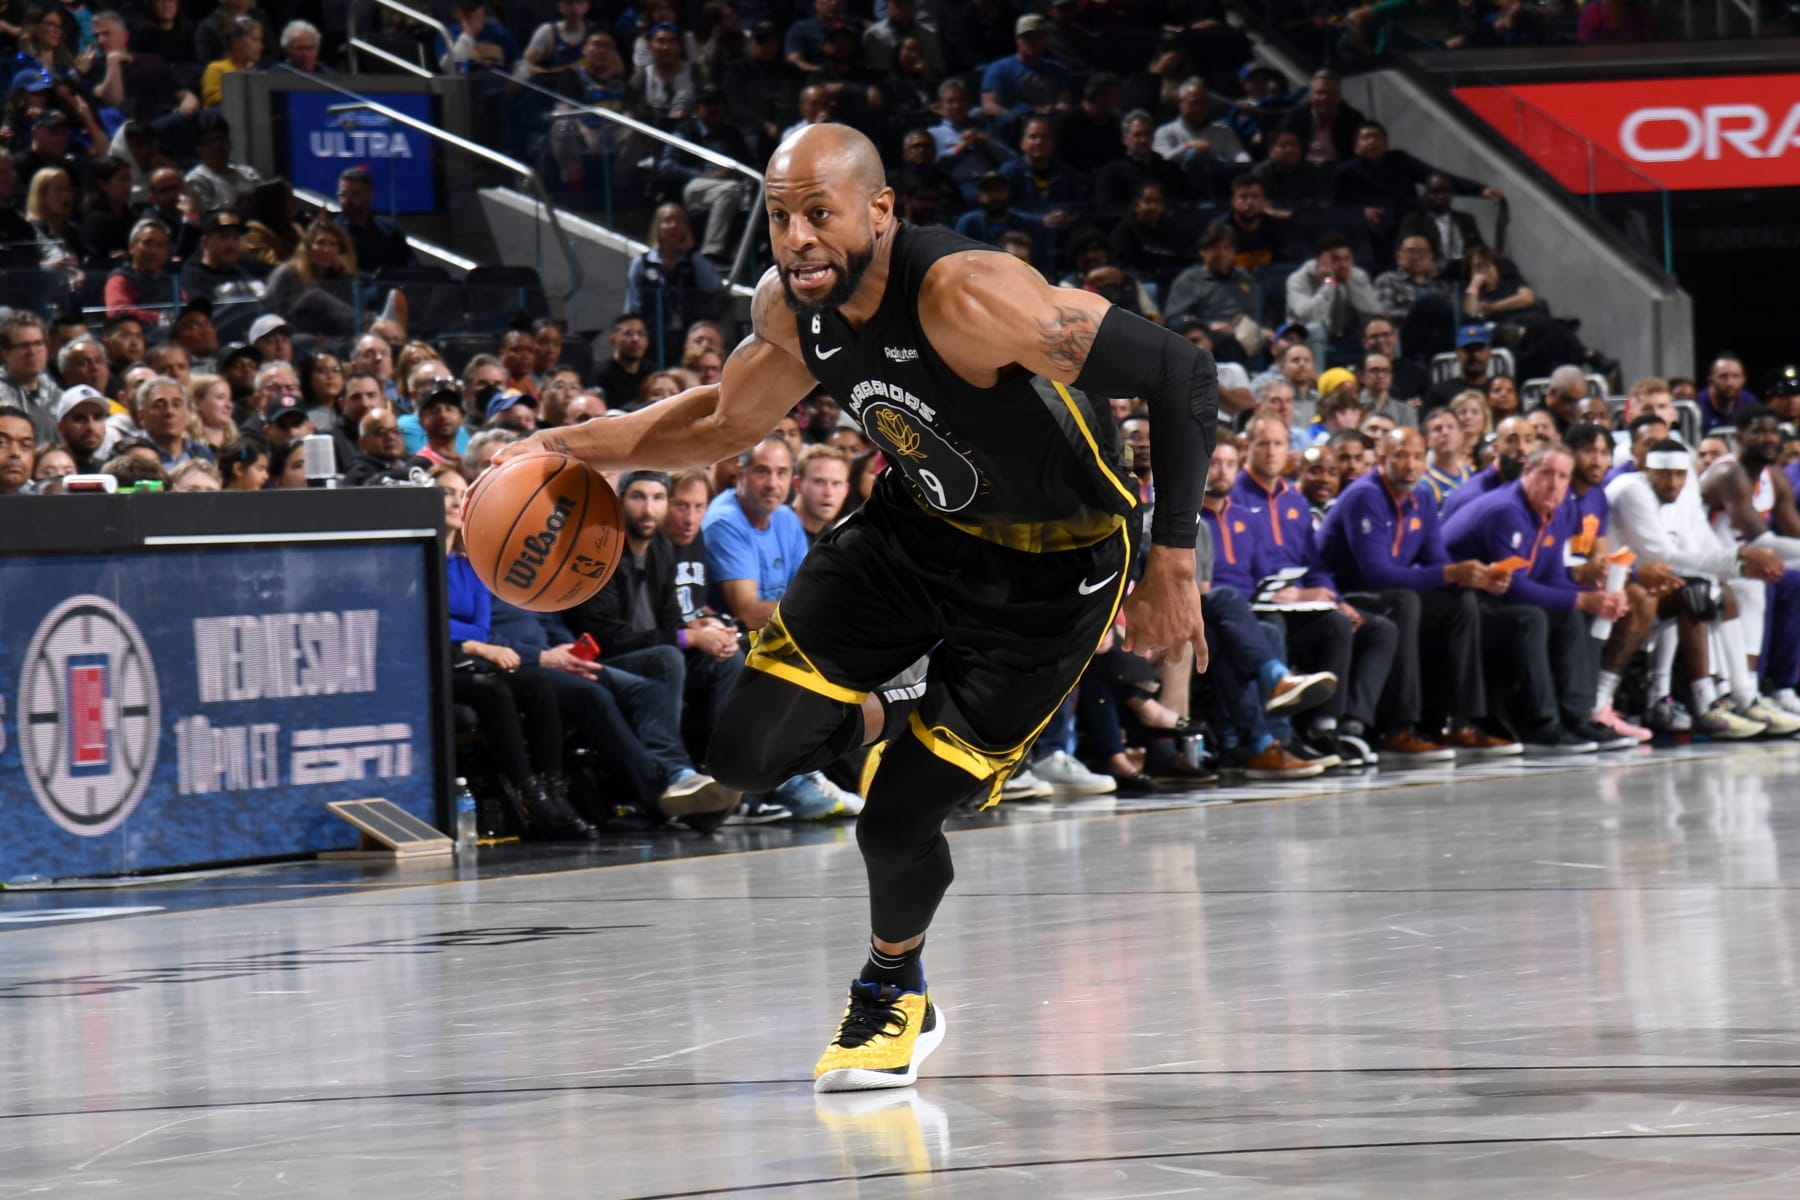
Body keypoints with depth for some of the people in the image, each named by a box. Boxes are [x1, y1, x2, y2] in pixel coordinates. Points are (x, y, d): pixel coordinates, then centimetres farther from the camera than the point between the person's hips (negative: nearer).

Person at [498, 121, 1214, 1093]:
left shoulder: (967, 295, -34)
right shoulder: (791, 309, -12)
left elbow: (1179, 374, -31)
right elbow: (723, 422, 11)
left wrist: (1171, 563, -31)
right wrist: (572, 447, 0)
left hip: (1047, 571, -6)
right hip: (914, 526, 6)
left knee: (896, 822, -7)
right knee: (747, 756, -6)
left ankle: (894, 994, 25)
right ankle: (891, 725, 27)